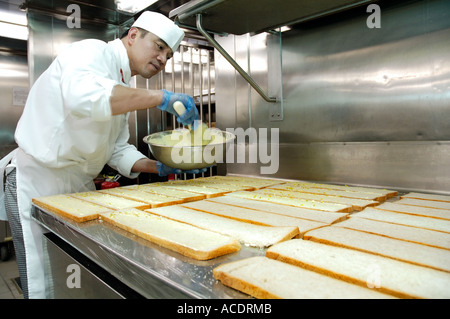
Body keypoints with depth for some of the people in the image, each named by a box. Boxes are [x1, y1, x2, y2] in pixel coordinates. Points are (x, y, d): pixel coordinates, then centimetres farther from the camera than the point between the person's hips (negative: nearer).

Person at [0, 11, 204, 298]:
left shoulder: (123, 89, 14)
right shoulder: (92, 51, -13)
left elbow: (117, 149, 13)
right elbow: (83, 95, -38)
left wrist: (160, 168, -1)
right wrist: (160, 98, -36)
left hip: (80, 186, 9)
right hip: (38, 181, -9)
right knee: (47, 285, 1)